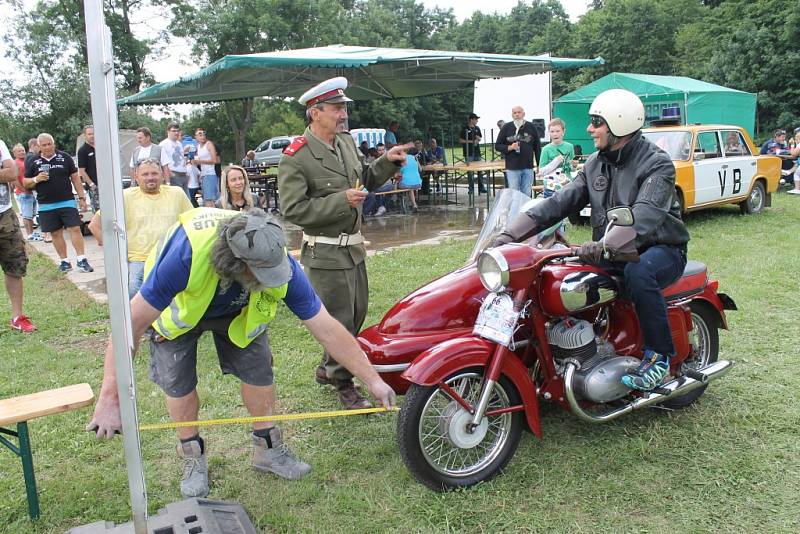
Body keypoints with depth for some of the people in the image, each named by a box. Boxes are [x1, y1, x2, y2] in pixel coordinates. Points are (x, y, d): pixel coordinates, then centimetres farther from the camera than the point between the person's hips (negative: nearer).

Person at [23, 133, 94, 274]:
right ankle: (64, 261, 13)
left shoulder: (64, 157, 4)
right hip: (46, 205, 2)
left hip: (67, 202, -1)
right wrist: (36, 179, -12)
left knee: (75, 229, -9)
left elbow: (75, 178, 6)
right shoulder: (33, 162, 6)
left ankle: (81, 259, -7)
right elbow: (25, 183, 9)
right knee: (56, 233, 5)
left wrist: (82, 197, 1)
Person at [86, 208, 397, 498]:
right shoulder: (186, 253, -46)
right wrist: (110, 401, -42)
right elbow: (133, 323, -40)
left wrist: (372, 380, -25)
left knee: (258, 369, -4)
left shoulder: (280, 264, -36)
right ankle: (193, 458, 21)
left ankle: (267, 449, 17)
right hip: (179, 307, -2)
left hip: (239, 311, 2)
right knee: (178, 382, -4)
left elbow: (327, 330, -28)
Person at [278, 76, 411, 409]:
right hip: (325, 254, -8)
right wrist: (341, 200, -25)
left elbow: (364, 181, 22)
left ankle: (327, 368, 39)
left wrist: (386, 162, 5)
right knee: (339, 320, 0)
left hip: (354, 246, 9)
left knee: (357, 313, 19)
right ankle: (344, 386, 19)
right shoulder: (295, 157, -16)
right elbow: (293, 209, -21)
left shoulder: (346, 142, 9)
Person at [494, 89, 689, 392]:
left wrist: (605, 246, -49)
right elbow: (561, 202, -2)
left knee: (638, 271, -39)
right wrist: (511, 234, -14)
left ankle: (659, 357, -21)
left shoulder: (657, 164, -13)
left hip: (661, 249, -6)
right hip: (611, 253, 6)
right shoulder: (595, 164, 8)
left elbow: (646, 215, -31)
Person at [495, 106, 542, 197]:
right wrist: (509, 147, -14)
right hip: (512, 168, -1)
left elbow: (537, 147, 9)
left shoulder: (531, 127, 5)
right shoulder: (506, 127, 2)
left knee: (526, 195, 7)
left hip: (528, 168, 1)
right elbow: (497, 146, 4)